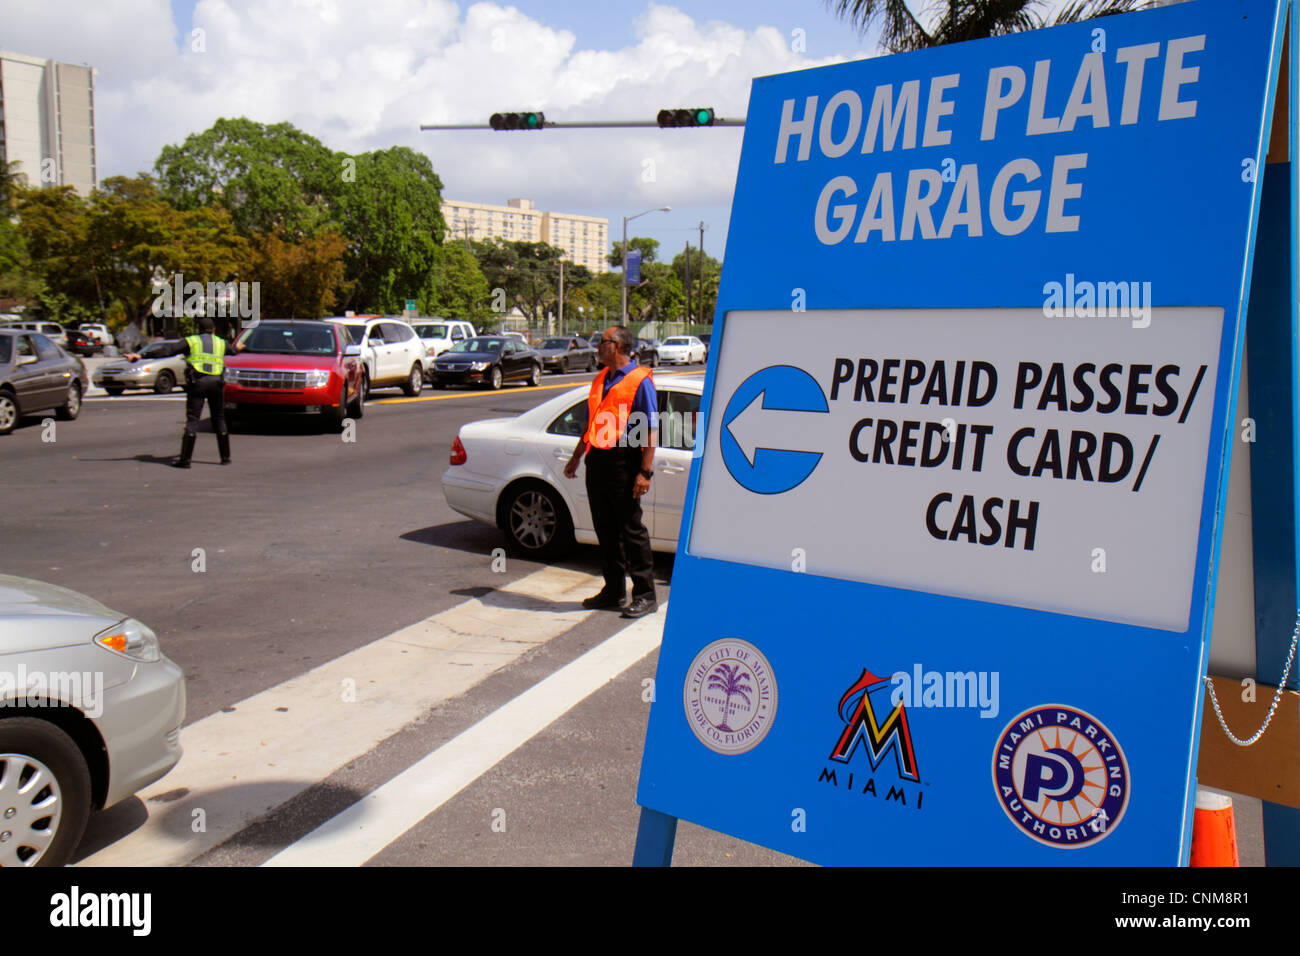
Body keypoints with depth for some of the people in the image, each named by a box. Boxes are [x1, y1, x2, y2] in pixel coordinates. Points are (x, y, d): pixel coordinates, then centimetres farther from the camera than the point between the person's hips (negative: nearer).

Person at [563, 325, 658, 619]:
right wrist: (576, 458, 26)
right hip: (597, 462, 8)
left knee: (631, 530, -3)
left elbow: (649, 431, -12)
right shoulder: (600, 380, 17)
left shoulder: (639, 380, -7)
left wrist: (645, 472, -17)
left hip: (623, 463, -8)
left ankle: (645, 595, 6)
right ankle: (613, 591, 23)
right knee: (605, 530, 12)